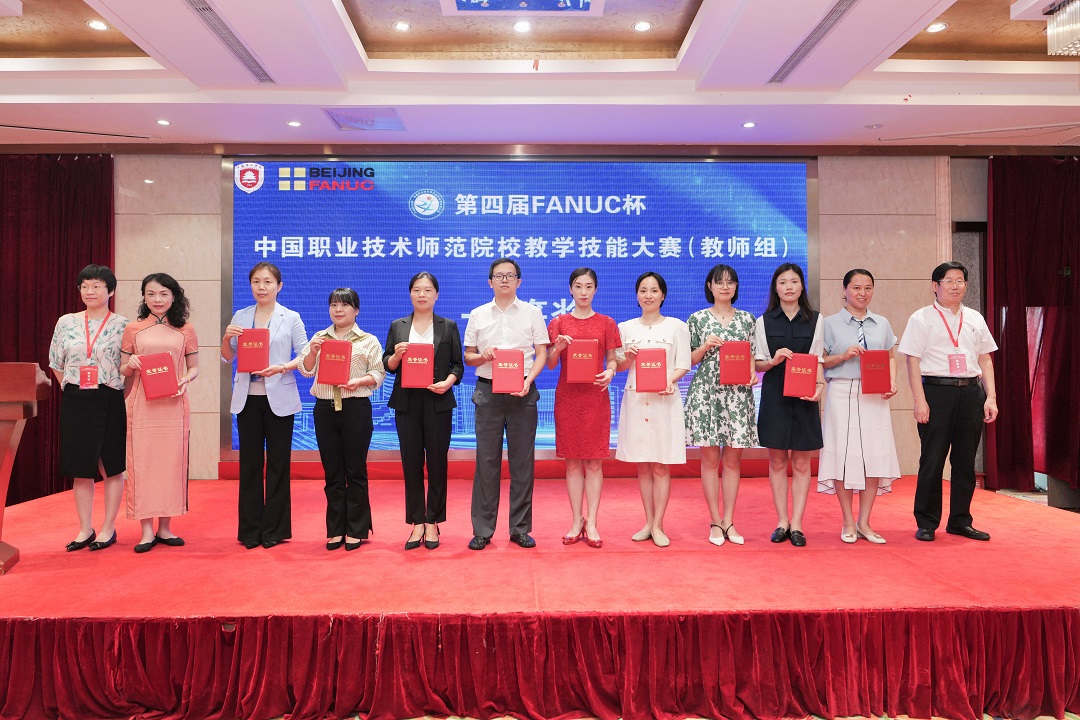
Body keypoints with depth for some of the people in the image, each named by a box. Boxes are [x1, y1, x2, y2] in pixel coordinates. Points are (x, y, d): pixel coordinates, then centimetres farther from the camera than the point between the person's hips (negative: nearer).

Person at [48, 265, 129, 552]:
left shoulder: (123, 325, -2)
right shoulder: (66, 323, 7)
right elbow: (56, 364, 13)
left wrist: (122, 397, -6)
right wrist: (72, 390, 7)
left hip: (110, 402, -3)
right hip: (75, 402, 3)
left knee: (111, 466, 3)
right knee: (80, 468, 7)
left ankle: (108, 529, 14)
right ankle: (85, 530, 18)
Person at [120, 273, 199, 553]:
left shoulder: (185, 330, 7)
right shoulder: (133, 329, 8)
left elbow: (194, 367, 10)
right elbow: (123, 370, 12)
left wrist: (186, 380, -11)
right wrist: (130, 365, -11)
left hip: (174, 404, 0)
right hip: (142, 405, 0)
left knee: (172, 462, 3)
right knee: (142, 462, 0)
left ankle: (165, 527, 14)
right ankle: (147, 530, 8)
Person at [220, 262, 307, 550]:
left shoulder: (291, 318, 1)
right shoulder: (240, 316, 9)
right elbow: (227, 357, 10)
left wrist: (280, 368, -20)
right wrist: (226, 337, -9)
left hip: (279, 398, -2)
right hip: (247, 398, 3)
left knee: (278, 463, 4)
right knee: (249, 463, 7)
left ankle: (274, 529, 14)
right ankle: (250, 529, 16)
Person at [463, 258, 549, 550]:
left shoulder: (532, 313, 7)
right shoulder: (478, 315, 10)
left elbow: (541, 353, 4)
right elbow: (467, 356, 12)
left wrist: (528, 380, -13)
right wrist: (482, 357, -10)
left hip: (523, 391, 0)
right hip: (487, 391, 1)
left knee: (522, 460, 2)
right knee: (486, 459, 1)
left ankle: (520, 528, 12)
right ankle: (482, 529, 9)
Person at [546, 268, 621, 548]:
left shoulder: (606, 323, 7)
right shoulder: (559, 322, 7)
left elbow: (612, 360, 7)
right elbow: (550, 364, 4)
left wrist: (610, 372, -15)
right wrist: (557, 348, -17)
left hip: (595, 396, 0)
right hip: (567, 396, 1)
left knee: (594, 462, 0)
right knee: (573, 462, 4)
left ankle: (591, 523, 7)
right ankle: (576, 522, 13)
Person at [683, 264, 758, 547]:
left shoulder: (747, 319, 11)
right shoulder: (697, 319, 5)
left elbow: (752, 356, 13)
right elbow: (689, 360, 6)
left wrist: (752, 373, -7)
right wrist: (706, 346, -12)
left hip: (738, 394, 2)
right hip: (706, 393, -2)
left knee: (733, 459, 5)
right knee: (710, 458, 1)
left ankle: (728, 520, 14)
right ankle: (716, 521, 10)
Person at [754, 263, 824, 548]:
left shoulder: (816, 320, 7)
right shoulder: (764, 321, 7)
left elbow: (819, 360, 4)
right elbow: (757, 364, 7)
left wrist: (818, 385, -13)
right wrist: (774, 360, -13)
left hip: (804, 396, 0)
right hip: (774, 395, 0)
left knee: (801, 462, 2)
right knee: (777, 461, 4)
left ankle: (796, 524, 8)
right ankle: (782, 522, 13)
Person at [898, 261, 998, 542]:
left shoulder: (975, 319, 14)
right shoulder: (921, 318, 0)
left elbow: (985, 360, 15)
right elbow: (913, 361, -5)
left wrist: (991, 397, 6)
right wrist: (920, 401, -13)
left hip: (970, 392, 5)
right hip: (936, 391, -4)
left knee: (965, 460, 9)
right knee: (933, 459, -2)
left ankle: (960, 521, 20)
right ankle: (926, 523, 8)